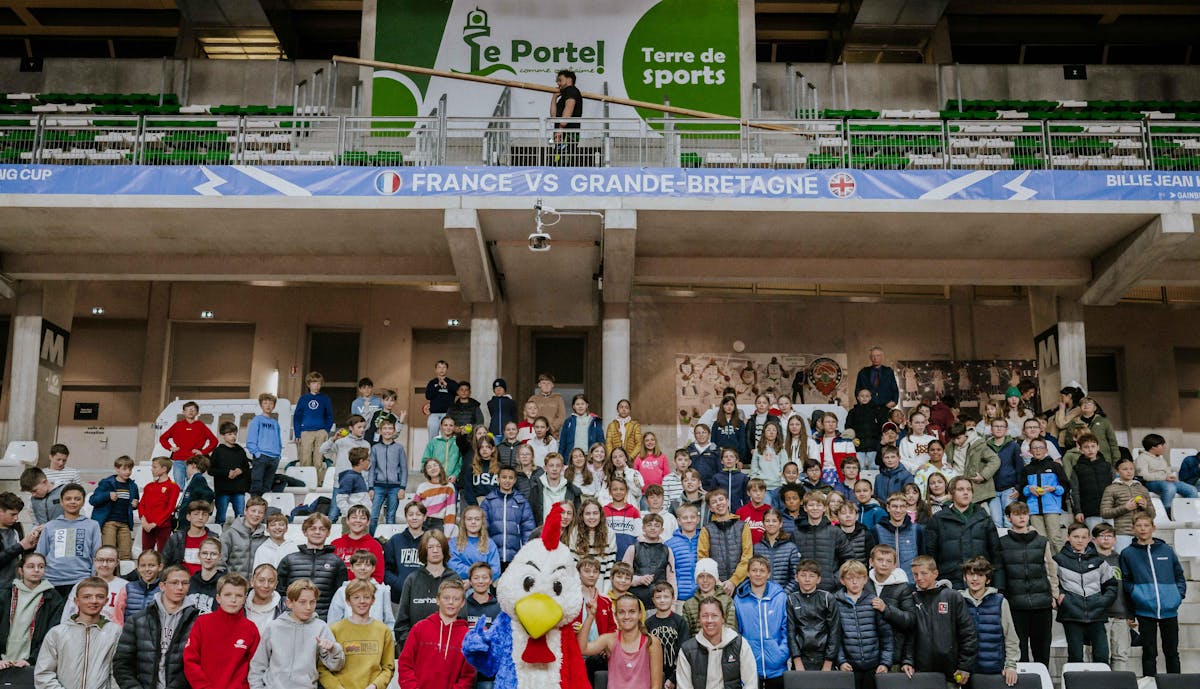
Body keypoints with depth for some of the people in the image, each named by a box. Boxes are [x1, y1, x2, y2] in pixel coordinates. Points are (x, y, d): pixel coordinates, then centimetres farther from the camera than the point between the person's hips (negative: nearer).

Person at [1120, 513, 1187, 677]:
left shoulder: (1167, 550, 7)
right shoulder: (1128, 553, 3)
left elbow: (1179, 576, 13)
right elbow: (1126, 581, 5)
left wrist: (1179, 595, 0)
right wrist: (1136, 594, -10)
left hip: (1170, 609, 2)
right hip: (1145, 611, -2)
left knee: (1172, 651, 11)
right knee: (1149, 652, 3)